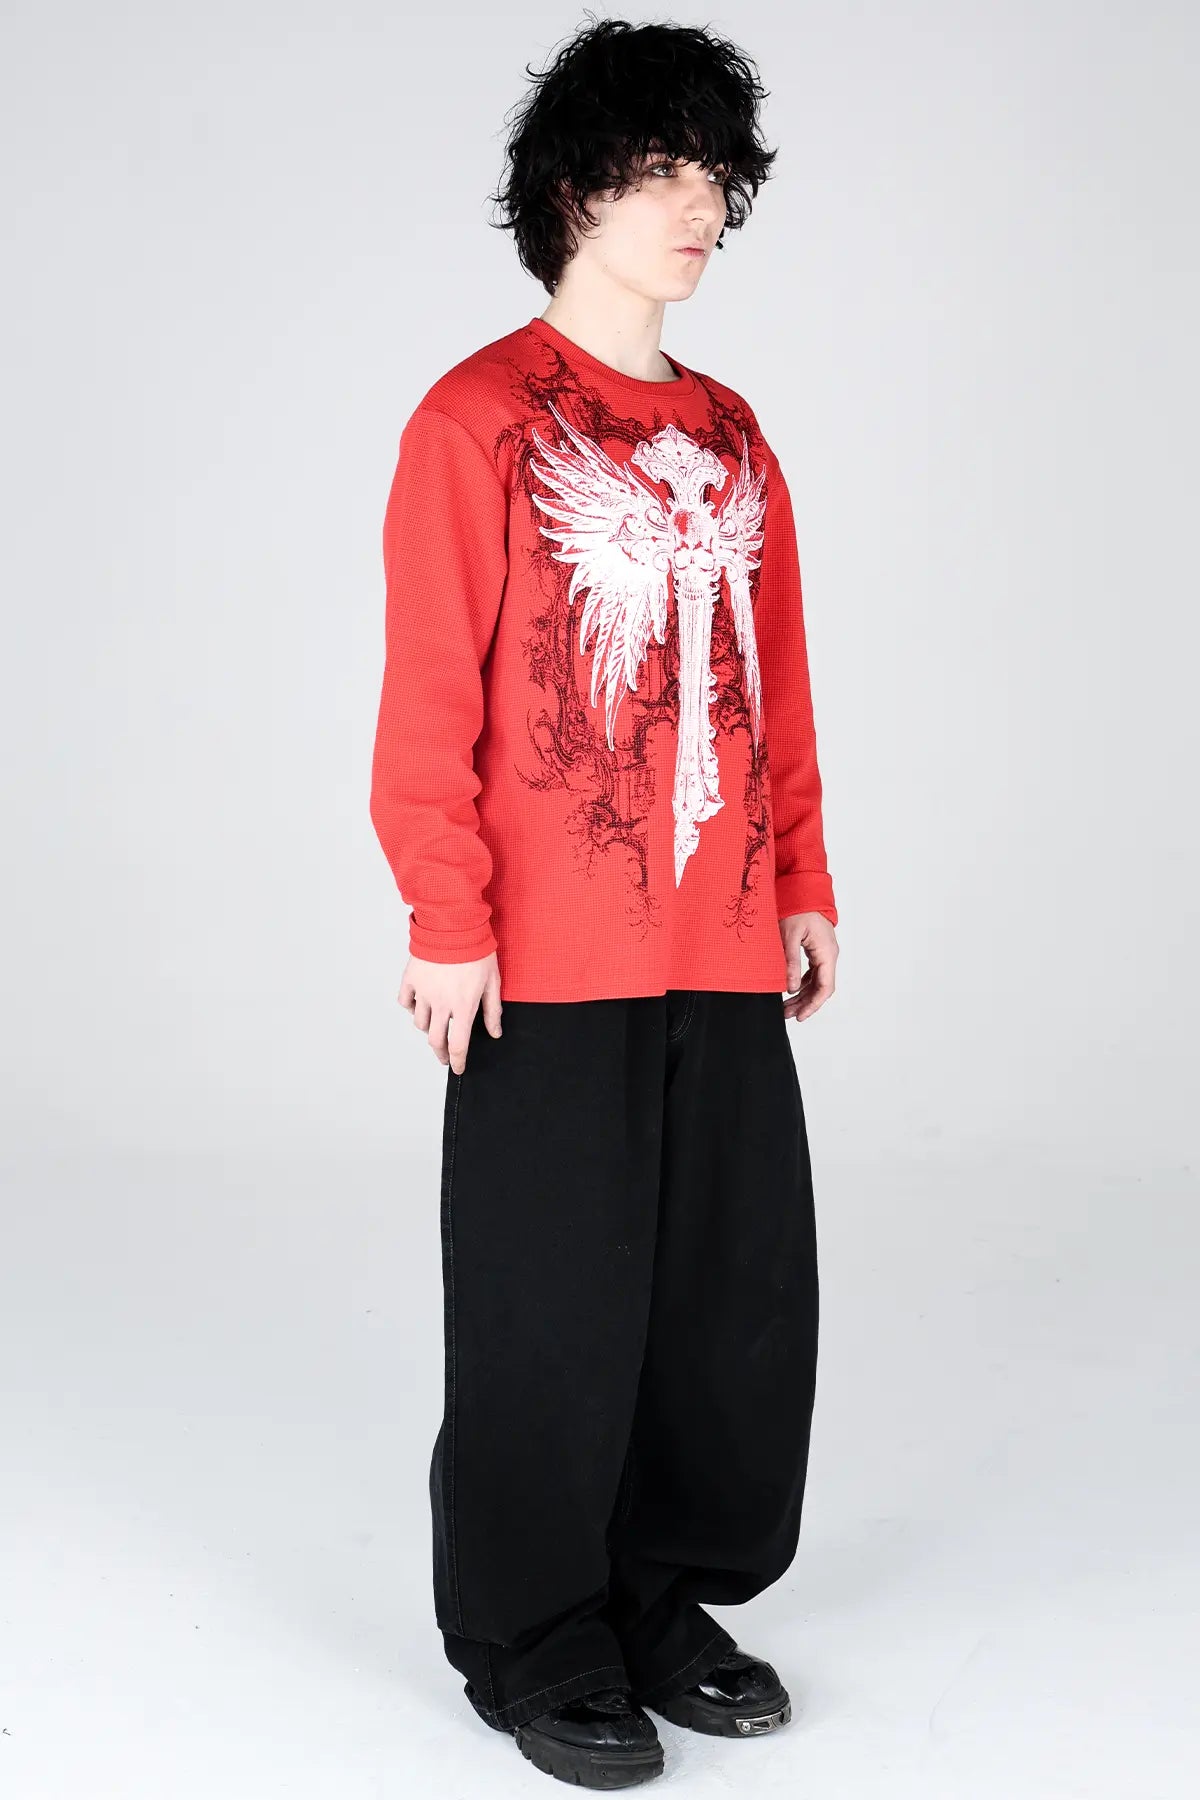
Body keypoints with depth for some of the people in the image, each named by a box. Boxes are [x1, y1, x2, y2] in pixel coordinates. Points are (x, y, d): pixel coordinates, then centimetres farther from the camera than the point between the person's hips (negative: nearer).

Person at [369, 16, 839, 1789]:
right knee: (553, 1307, 3)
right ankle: (533, 1640, 19)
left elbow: (779, 681, 16)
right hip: (550, 966, -6)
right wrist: (446, 917, -14)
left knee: (736, 1290, 10)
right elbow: (431, 689, -9)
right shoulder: (480, 418, -4)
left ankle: (667, 1597, 28)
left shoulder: (731, 435, 14)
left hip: (725, 959, 6)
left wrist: (803, 886, 13)